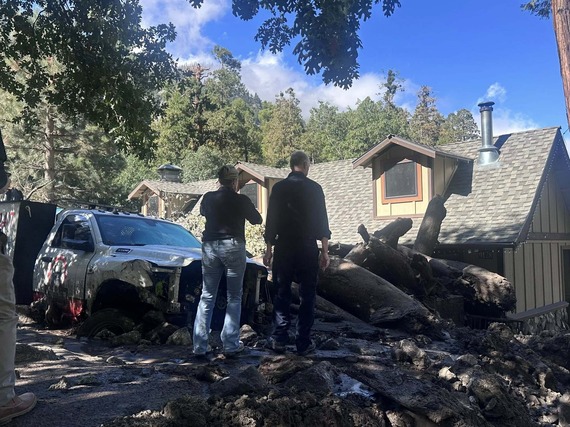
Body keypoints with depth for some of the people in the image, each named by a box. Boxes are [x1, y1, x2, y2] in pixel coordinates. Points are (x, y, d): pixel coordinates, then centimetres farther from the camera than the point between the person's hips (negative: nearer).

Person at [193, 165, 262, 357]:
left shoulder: (208, 198, 2)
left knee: (207, 297, 10)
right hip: (233, 247, -3)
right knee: (234, 298, 8)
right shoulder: (241, 200, -7)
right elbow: (257, 220, 9)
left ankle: (199, 346, 9)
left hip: (210, 246, 3)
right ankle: (230, 344, 7)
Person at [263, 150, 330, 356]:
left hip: (283, 247, 1)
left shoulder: (279, 188, 3)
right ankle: (303, 343, 8)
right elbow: (322, 221, -2)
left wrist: (268, 250, 9)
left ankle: (279, 340, 11)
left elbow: (271, 221, 3)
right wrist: (325, 251, 3)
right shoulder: (314, 188, 0)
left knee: (282, 294, 9)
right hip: (308, 248, -1)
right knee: (307, 296, 6)